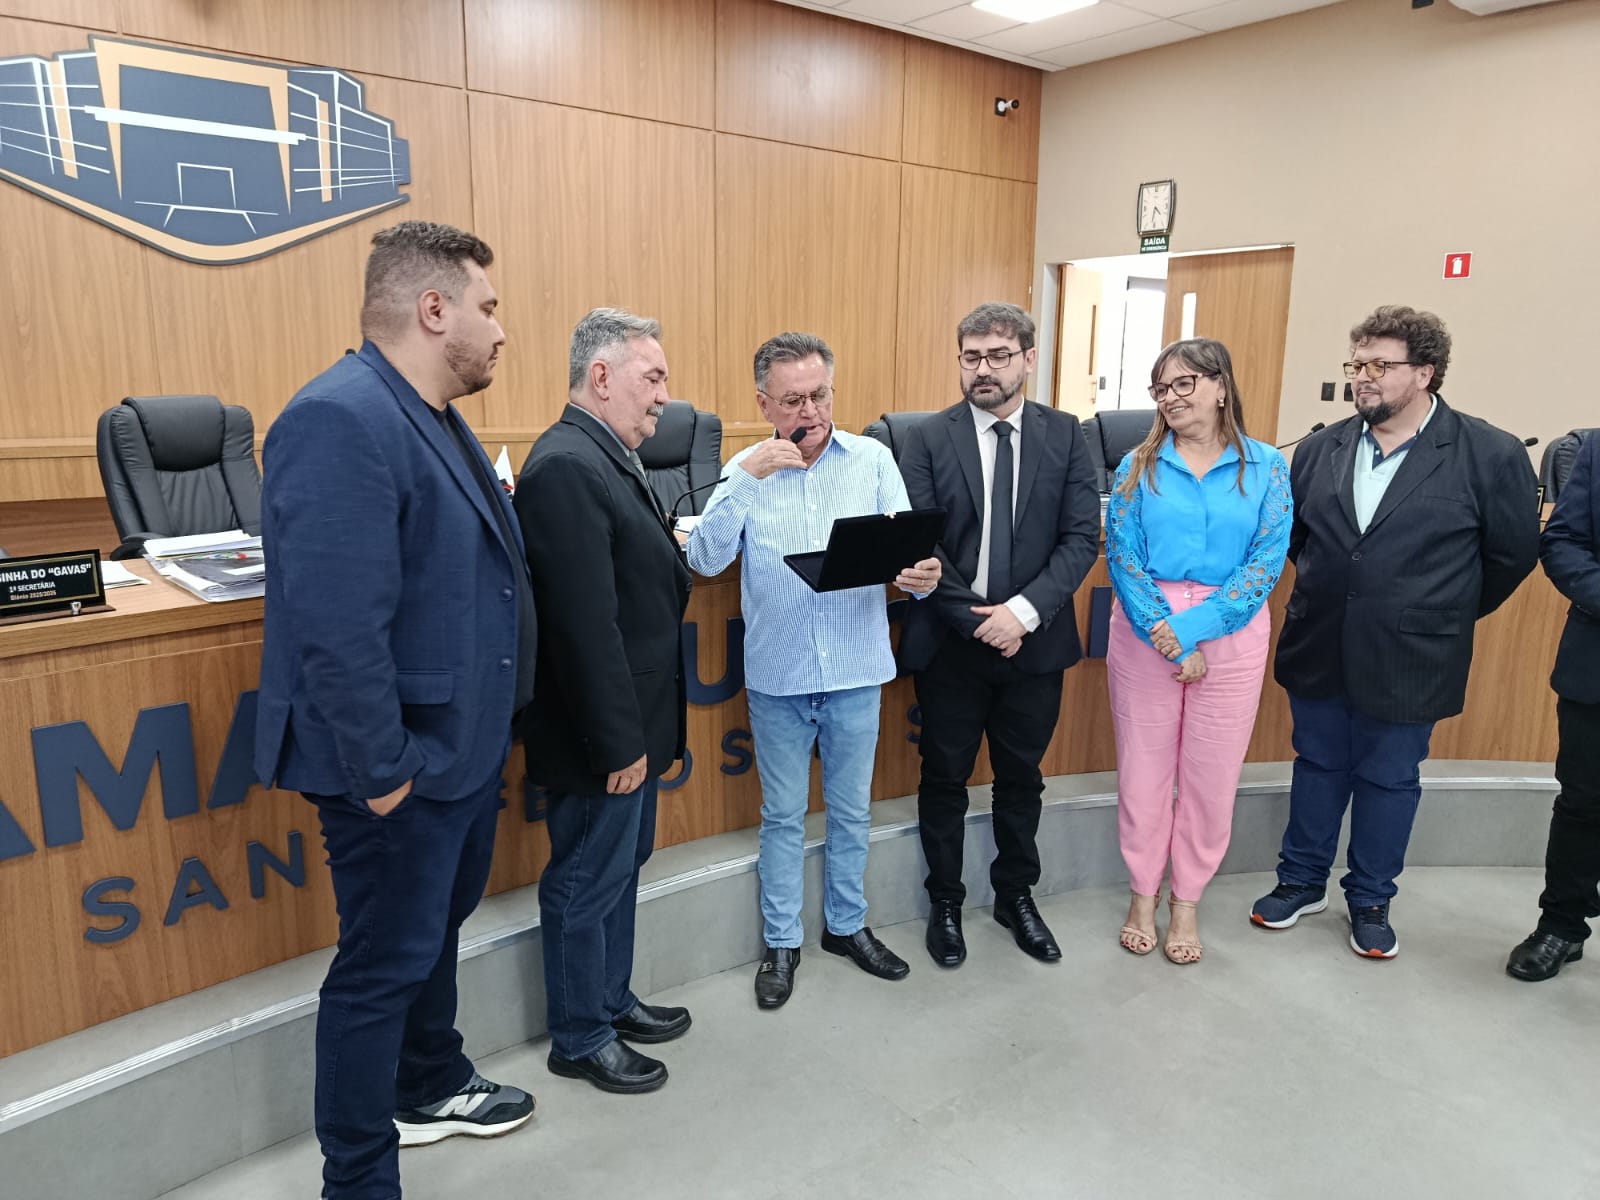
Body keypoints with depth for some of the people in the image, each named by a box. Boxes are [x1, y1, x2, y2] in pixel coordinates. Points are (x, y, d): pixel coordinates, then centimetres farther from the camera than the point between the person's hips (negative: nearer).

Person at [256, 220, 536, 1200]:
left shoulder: (436, 421, 10)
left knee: (437, 927, 26)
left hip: (467, 749, 10)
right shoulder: (341, 420, -23)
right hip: (402, 771, -10)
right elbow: (336, 627, -29)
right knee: (385, 966, 7)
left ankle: (431, 1084, 49)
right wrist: (382, 772, -23)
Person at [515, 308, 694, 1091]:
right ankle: (579, 1040, 28)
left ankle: (612, 999, 42)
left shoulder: (606, 457, 9)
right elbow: (586, 623, -26)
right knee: (587, 885, 8)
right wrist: (618, 742, -22)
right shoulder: (566, 467, -23)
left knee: (621, 866, 23)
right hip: (600, 733, -10)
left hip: (631, 720, 10)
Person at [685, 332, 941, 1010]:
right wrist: (746, 478, -22)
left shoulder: (873, 460, -1)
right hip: (777, 675, -1)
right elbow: (705, 560, -12)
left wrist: (920, 576, -28)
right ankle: (782, 941, 30)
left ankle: (847, 925, 37)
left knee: (852, 809, 16)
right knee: (784, 814, 13)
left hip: (856, 671, 1)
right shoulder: (746, 470, -2)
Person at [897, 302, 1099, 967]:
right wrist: (976, 619, -15)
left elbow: (1083, 535, -5)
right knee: (944, 779, 11)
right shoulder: (928, 438, -4)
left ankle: (1016, 896, 36)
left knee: (1021, 778, 16)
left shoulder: (1064, 434, 1)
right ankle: (944, 903, 30)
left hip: (1034, 639, 2)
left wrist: (1025, 610, -17)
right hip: (950, 641, -1)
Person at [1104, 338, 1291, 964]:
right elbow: (1122, 558, -5)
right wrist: (1168, 643, -14)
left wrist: (1190, 629, -17)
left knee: (1211, 777, 8)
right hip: (1144, 632, 0)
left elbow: (1266, 562, -7)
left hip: (1231, 635, 0)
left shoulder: (1266, 467, 0)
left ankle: (1186, 902, 27)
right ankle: (1143, 894, 28)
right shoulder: (1138, 466, 1)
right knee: (1143, 770, 8)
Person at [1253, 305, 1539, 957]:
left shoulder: (1491, 456, -10)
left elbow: (1513, 553, 0)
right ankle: (1302, 881, 34)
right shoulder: (1319, 450, -1)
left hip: (1407, 659, -3)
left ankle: (1371, 900, 31)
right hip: (1319, 650, 3)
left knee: (1388, 779, 12)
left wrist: (1446, 615, 6)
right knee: (1317, 765, 16)